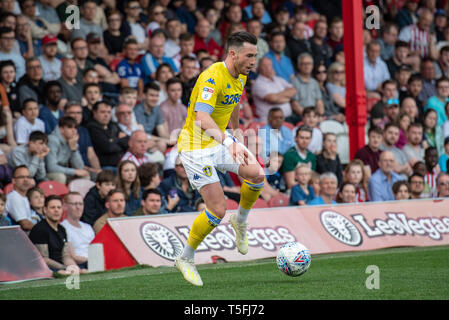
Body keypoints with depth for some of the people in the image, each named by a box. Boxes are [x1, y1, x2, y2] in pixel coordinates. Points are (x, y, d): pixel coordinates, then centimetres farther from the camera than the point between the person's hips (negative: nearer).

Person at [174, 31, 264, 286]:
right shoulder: (213, 77, -25)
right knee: (218, 210, -11)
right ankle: (186, 259, 9)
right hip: (197, 147, -8)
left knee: (257, 175, -15)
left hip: (221, 139, 8)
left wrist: (237, 131, 29)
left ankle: (240, 221, 14)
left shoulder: (241, 76, 3)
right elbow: (202, 118, -38)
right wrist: (228, 142, -49)